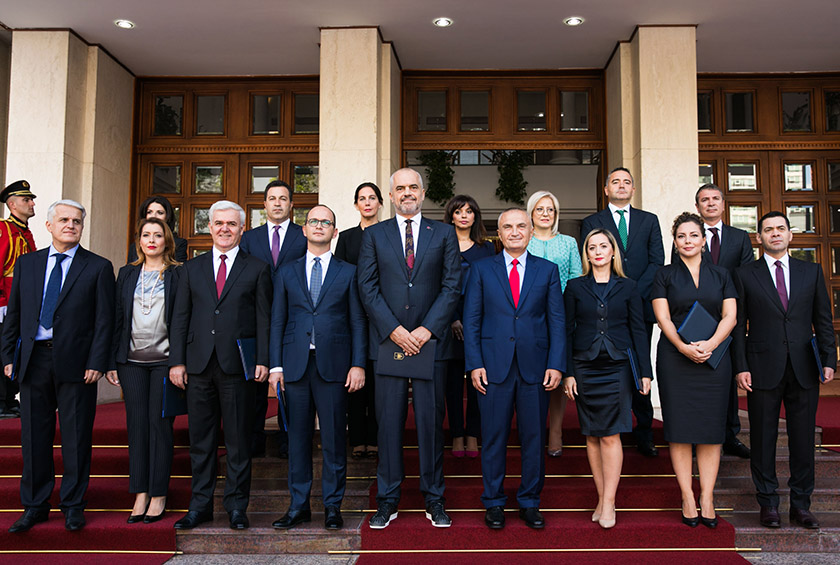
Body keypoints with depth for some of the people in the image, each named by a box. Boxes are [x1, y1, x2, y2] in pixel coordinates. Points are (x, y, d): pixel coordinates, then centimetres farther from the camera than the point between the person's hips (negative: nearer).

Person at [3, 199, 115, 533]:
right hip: (34, 360, 3)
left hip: (76, 363, -3)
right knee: (34, 436, 10)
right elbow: (13, 314, 13)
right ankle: (35, 506, 23)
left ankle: (73, 505, 18)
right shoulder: (27, 264, 12)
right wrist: (9, 355, 6)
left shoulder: (98, 267, 1)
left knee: (76, 437, 4)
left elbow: (104, 320, -3)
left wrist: (97, 363, -10)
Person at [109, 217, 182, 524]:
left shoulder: (178, 274, 2)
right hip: (132, 361, 3)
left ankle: (159, 495, 9)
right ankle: (140, 494, 12)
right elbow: (118, 317, 11)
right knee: (136, 423, 4)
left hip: (165, 360, -3)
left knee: (160, 423, 0)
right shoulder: (127, 274, 13)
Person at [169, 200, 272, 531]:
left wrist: (262, 360, -7)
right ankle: (200, 506, 20)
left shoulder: (257, 270, 7)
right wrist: (177, 361, 2)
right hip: (199, 366, 3)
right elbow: (180, 318, 10)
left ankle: (236, 507, 15)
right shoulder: (192, 269, 14)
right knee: (200, 439, 9)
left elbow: (263, 319, 2)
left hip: (237, 366, -2)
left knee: (238, 440, 4)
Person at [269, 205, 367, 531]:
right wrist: (276, 365, 2)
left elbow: (358, 322, 5)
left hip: (333, 365, -1)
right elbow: (277, 321, 10)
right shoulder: (287, 272, 13)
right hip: (295, 364, 2)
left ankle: (332, 506, 13)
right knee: (298, 436, 6)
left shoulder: (348, 273, 9)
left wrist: (358, 364, -4)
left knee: (334, 437, 2)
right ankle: (298, 505, 17)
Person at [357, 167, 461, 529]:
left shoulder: (444, 234, 9)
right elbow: (367, 288, 2)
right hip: (387, 339, 0)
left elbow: (452, 286, 2)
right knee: (389, 421, 4)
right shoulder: (374, 235, 9)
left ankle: (434, 499, 17)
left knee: (431, 420, 4)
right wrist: (394, 330, -9)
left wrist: (426, 329, -9)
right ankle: (387, 500, 16)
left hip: (431, 339, 0)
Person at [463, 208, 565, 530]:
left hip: (535, 367, 1)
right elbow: (471, 320, 4)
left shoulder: (548, 270, 9)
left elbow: (557, 321, 6)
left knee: (534, 437, 7)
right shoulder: (481, 270, 7)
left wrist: (556, 365, -3)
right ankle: (494, 502, 20)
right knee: (494, 438, 5)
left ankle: (530, 502, 22)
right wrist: (474, 364, -5)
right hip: (494, 367, -1)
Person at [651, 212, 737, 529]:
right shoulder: (664, 276, 7)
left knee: (711, 428, 1)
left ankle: (707, 497, 8)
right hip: (675, 358, -1)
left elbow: (730, 316, 3)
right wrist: (684, 346, -18)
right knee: (680, 427, -1)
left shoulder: (721, 275, 12)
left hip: (714, 357, 2)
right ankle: (687, 497, 8)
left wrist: (710, 343, -15)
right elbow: (663, 318, -2)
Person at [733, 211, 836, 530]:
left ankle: (801, 504, 19)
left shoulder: (811, 272, 11)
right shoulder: (745, 276, 5)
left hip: (804, 370, 2)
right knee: (763, 438, 4)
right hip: (764, 369, -2)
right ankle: (768, 502, 16)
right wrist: (741, 367, -5)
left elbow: (823, 320, 10)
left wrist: (828, 360, 0)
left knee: (803, 438, 7)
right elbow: (738, 325, 2)